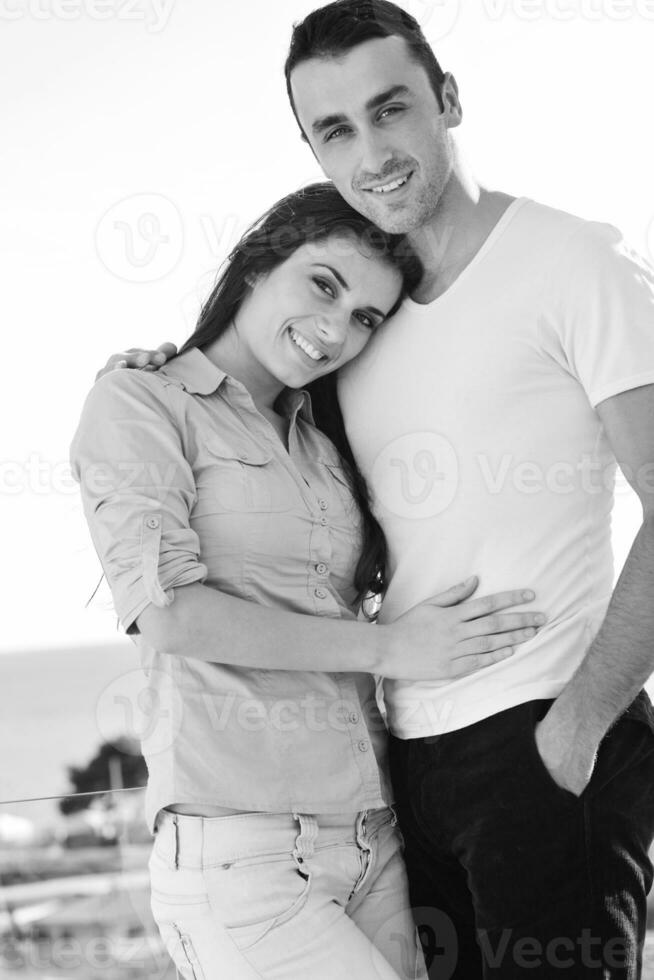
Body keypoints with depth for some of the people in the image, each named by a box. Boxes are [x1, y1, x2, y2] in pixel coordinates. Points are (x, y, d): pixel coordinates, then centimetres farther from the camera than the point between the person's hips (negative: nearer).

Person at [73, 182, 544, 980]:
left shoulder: (323, 445, 20)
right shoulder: (137, 402, 2)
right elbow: (168, 610, -10)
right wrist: (388, 650, -8)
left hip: (371, 846, 6)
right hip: (235, 854, -6)